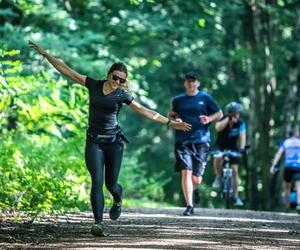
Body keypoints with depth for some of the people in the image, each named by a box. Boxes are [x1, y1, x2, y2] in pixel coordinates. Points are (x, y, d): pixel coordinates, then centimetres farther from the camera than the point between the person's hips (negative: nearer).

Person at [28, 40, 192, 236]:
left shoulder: (122, 94, 0)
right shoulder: (93, 85, 2)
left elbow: (145, 111, 1)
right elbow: (67, 70, 3)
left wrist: (170, 123, -3)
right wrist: (45, 54, 1)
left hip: (114, 141, 0)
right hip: (94, 141, 0)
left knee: (111, 184, 4)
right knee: (97, 181, -14)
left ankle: (118, 199, 41)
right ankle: (99, 223, -14)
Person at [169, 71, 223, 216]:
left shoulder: (205, 98, 6)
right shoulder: (178, 100, 11)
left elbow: (219, 114, 11)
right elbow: (171, 115, 23)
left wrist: (209, 119, -9)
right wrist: (175, 120, 0)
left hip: (201, 141, 0)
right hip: (182, 141, 0)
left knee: (196, 179, 1)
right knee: (186, 172, -14)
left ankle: (194, 189, 38)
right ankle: (189, 206, -11)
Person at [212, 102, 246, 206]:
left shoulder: (240, 123, -14)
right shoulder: (222, 120, -17)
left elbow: (242, 136, -27)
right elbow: (218, 128, -40)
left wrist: (242, 148, -43)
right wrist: (228, 119, -42)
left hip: (233, 148, 2)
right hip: (221, 147, -2)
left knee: (235, 170, -6)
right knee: (218, 158, -36)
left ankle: (235, 196, 2)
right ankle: (218, 177, -10)